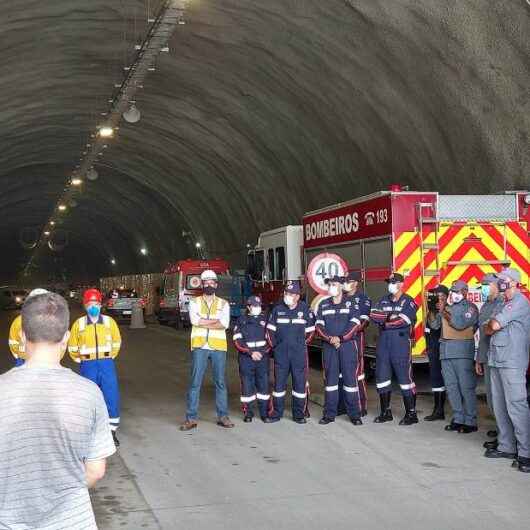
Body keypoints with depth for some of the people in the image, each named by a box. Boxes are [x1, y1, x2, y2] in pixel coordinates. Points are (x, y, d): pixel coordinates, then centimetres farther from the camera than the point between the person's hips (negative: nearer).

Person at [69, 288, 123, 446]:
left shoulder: (109, 321, 0)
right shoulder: (79, 324, -2)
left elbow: (116, 342, 11)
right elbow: (73, 347, 7)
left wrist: (108, 358, 10)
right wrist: (82, 361, 8)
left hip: (106, 365, 1)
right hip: (88, 366, 0)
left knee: (112, 398, -3)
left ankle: (112, 431, 9)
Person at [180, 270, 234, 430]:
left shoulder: (223, 304, 9)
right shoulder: (195, 302, 8)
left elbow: (225, 324, -8)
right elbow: (195, 320, -11)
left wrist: (203, 323, -11)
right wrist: (215, 320, -9)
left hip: (218, 347, 1)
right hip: (200, 346, -1)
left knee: (220, 382, 6)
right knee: (195, 382, -2)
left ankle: (223, 416, 14)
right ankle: (192, 418, 3)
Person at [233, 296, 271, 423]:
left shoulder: (264, 320, 11)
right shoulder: (242, 321, 4)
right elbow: (237, 341, -3)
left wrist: (263, 352, -4)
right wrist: (251, 353, -12)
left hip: (263, 357, 2)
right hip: (246, 358, -2)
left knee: (264, 385, 0)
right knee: (247, 385, 1)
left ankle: (264, 413, 7)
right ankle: (248, 413, 12)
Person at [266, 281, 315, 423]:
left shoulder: (305, 309, -1)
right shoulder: (277, 309, 3)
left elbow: (310, 330, 7)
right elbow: (270, 330, 10)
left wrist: (302, 344, 4)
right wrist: (274, 345, 6)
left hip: (299, 353, -1)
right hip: (281, 353, 1)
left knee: (300, 382, 2)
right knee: (279, 381, 5)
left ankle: (299, 414, 11)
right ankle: (277, 413, 13)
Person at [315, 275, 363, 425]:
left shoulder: (351, 303, 3)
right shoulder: (323, 305, 11)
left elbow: (354, 324, -6)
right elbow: (319, 326, 4)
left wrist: (340, 338, -14)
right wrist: (330, 339, -12)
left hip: (348, 344, -2)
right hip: (329, 346, 3)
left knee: (350, 377, -3)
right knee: (330, 378, 4)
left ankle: (354, 414, 2)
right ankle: (329, 414, 9)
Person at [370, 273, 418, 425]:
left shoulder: (408, 302, -1)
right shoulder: (383, 301, 16)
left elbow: (403, 321, -15)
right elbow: (373, 315, -1)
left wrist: (385, 323, -4)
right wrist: (390, 316, -13)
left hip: (401, 342, -6)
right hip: (383, 342, 6)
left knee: (404, 377, -5)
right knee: (382, 376, 9)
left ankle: (411, 413, 2)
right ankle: (386, 412, 20)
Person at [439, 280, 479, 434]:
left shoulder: (470, 307, -1)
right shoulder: (447, 306, 18)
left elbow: (460, 324, -15)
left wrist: (446, 314, -6)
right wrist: (441, 309, 5)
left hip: (462, 350, -7)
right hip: (445, 350, 7)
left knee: (466, 387, -6)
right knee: (451, 386, 9)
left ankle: (470, 422, -1)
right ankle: (458, 419, 16)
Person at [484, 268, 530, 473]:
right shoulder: (504, 303, 21)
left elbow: (494, 325, -13)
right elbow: (488, 329, 21)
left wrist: (490, 324, 7)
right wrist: (491, 326, 1)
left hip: (512, 363, -10)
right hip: (497, 361, 10)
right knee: (500, 406, 11)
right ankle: (507, 446, 19)